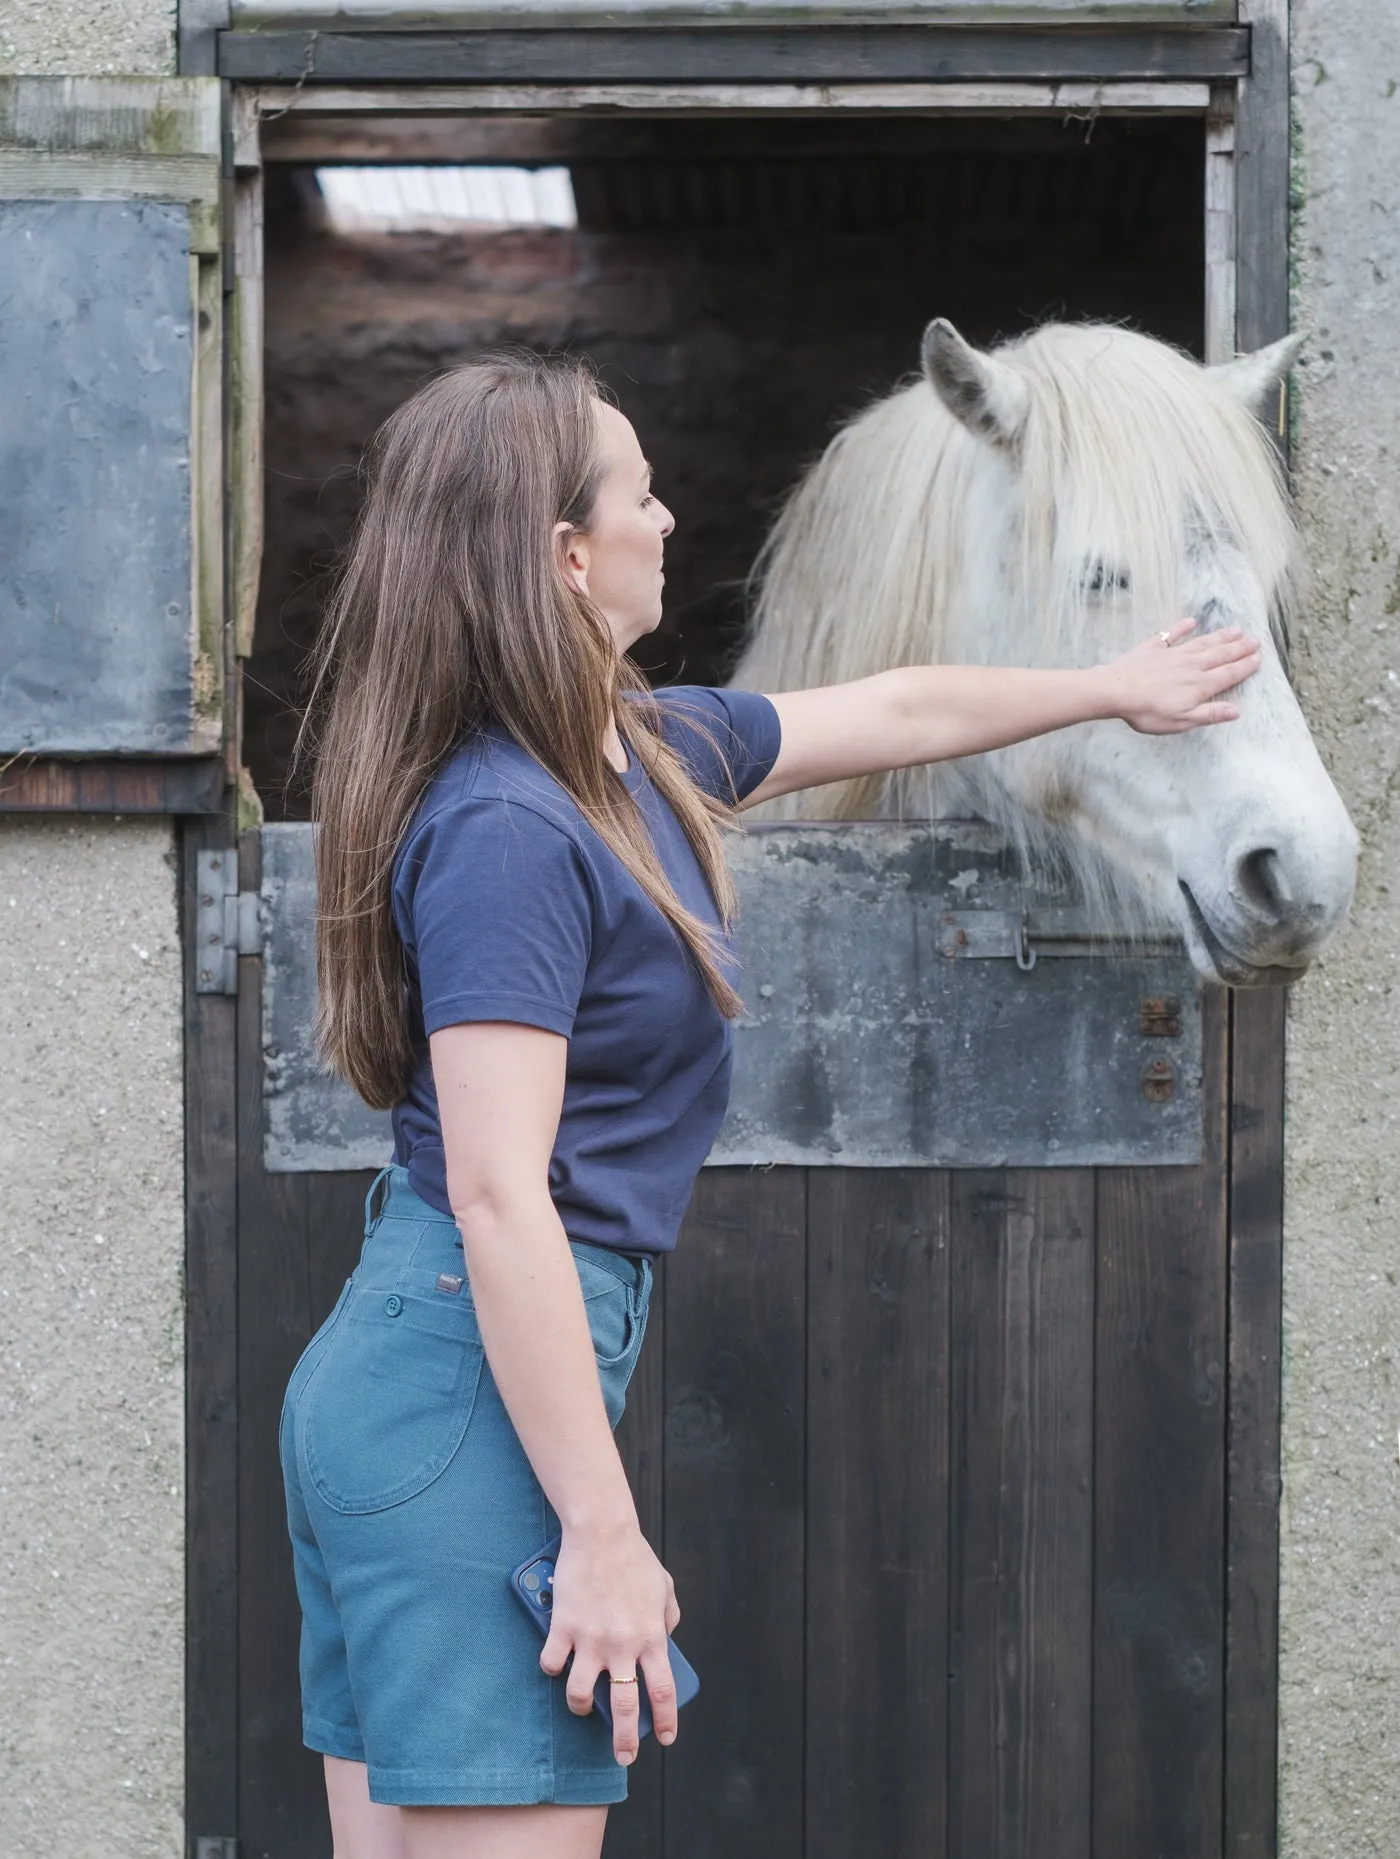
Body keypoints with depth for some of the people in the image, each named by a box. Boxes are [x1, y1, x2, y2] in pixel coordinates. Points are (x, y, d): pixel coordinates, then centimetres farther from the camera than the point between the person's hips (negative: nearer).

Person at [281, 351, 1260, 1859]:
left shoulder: (654, 749, 13)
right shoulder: (506, 828, -16)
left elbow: (896, 714, 32)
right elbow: (497, 1195, -21)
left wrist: (1115, 689, 46)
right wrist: (605, 1535, -21)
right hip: (470, 1392, -10)